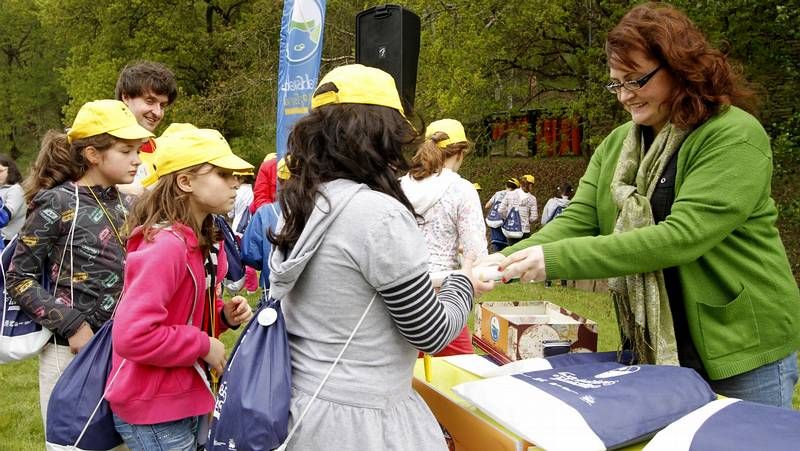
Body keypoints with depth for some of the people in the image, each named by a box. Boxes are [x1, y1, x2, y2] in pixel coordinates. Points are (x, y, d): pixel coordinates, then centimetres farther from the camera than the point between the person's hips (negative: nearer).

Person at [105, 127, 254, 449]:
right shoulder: (166, 244, -25)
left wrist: (224, 315, -1)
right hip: (154, 410, -9)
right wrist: (203, 346, -21)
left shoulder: (202, 241, 6)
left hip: (184, 400, 9)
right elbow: (131, 336, -31)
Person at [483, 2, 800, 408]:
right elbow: (576, 221, -4)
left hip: (744, 347, -5)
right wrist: (506, 261, -23)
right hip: (654, 348, 6)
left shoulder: (734, 136, -16)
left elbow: (680, 237, -27)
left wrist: (555, 259, -32)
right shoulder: (615, 146, 4)